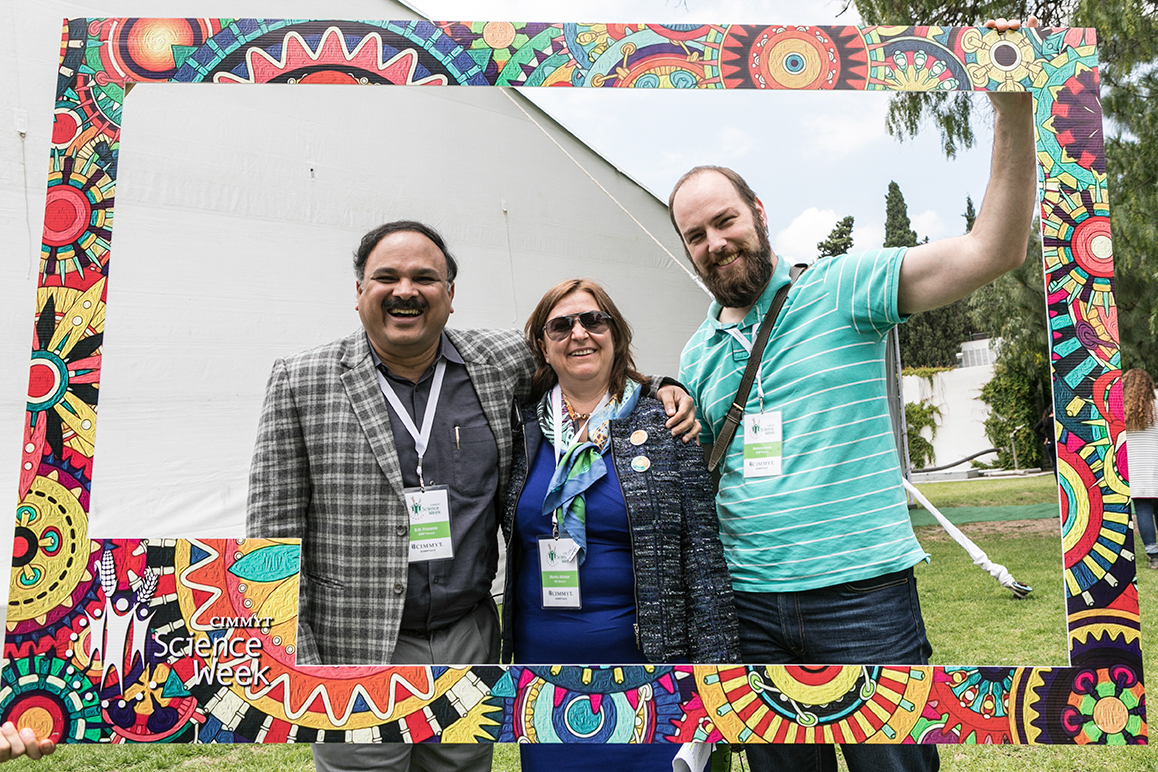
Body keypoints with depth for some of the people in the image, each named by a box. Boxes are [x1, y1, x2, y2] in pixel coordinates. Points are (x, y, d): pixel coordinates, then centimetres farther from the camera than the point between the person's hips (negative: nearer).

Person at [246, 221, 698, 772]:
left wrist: (663, 390, 0)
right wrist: (294, 665, -7)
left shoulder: (501, 360, -1)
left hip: (470, 641, 3)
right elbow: (273, 531, -5)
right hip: (355, 656, -2)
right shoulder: (301, 382, -6)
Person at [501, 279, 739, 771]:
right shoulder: (521, 431, 4)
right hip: (542, 663, 3)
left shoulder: (665, 426, -4)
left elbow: (703, 555, -5)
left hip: (646, 665, -2)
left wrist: (715, 662, -8)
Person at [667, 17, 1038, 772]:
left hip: (863, 592, -4)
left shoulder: (840, 289, -4)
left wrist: (1014, 110, -22)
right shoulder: (698, 354, 11)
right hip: (751, 603, 4)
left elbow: (993, 250, -14)